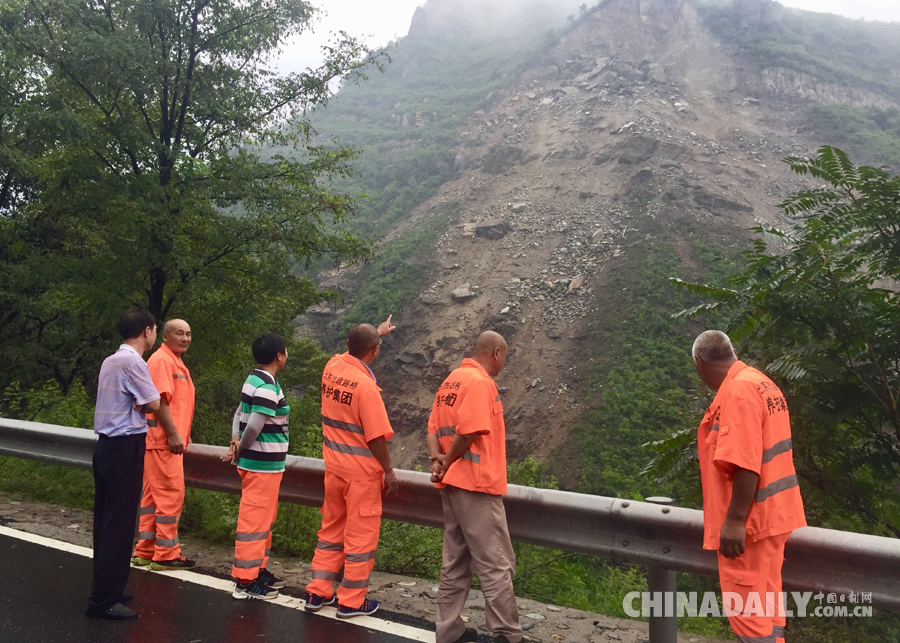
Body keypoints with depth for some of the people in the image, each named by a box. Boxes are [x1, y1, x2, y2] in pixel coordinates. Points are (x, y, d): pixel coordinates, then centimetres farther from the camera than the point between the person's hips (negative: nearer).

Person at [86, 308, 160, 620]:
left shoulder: (110, 361, 12)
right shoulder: (133, 362, -16)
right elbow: (153, 405, -10)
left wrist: (136, 404, 0)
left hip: (106, 446, 9)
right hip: (126, 448, -9)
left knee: (105, 520, 15)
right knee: (120, 524, -3)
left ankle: (104, 589, 26)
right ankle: (103, 600, 3)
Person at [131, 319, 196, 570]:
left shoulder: (176, 363, 20)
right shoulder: (161, 360, -12)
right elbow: (159, 400, -20)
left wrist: (183, 435, 21)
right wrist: (173, 435, -22)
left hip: (168, 441, 11)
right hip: (163, 440, -10)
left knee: (153, 495, 14)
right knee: (171, 494, -6)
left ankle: (145, 551, 22)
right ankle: (166, 555, 2)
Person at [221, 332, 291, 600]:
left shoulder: (254, 380, 11)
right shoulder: (268, 387, -20)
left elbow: (240, 414, 12)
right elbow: (254, 426, -25)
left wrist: (235, 443, 1)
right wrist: (240, 450, -9)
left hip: (254, 462, 10)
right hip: (264, 464, -10)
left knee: (264, 518, 19)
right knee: (255, 520, -1)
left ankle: (257, 569, 30)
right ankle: (246, 580, 7)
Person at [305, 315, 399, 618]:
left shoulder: (332, 367, -2)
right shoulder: (366, 386, -23)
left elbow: (353, 352, 23)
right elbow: (376, 437, -20)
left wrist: (377, 332, 37)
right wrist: (388, 471, -8)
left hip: (333, 465, 7)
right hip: (362, 470, -7)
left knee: (331, 528, 20)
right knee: (361, 534, 7)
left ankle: (318, 592, 28)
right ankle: (352, 601, 17)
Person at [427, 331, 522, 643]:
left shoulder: (451, 379, 15)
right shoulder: (480, 382, -14)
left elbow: (433, 427, 10)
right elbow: (469, 430, -23)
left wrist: (437, 458, -4)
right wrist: (449, 462, -10)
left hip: (452, 484, 9)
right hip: (476, 484, -9)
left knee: (455, 561, 15)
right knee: (497, 565, -1)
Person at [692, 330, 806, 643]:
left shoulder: (737, 391, -19)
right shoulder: (760, 382, 11)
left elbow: (745, 463, -26)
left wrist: (734, 520, -23)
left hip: (749, 520, -10)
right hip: (770, 513, 10)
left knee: (745, 608, -2)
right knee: (765, 603, 17)